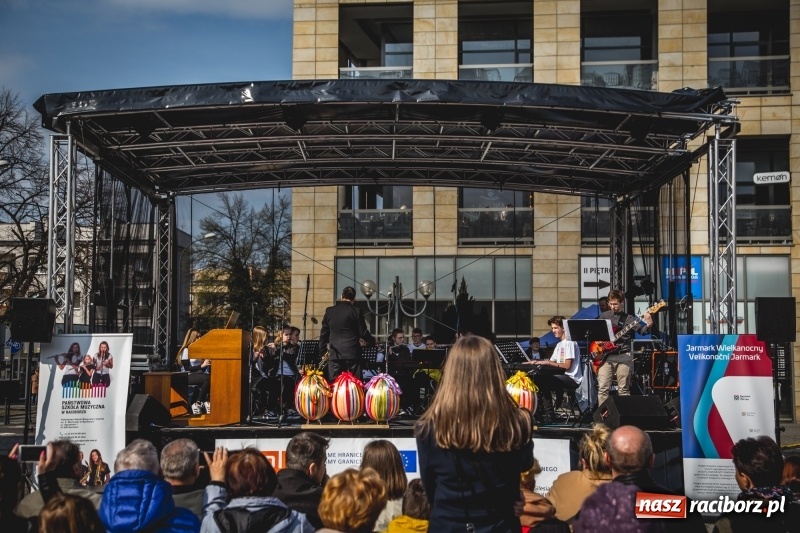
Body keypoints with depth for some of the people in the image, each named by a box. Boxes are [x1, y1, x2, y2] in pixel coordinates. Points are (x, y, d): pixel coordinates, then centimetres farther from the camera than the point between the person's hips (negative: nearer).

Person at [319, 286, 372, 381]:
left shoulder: (329, 311, 6)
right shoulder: (356, 311, -4)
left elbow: (324, 333, 10)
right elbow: (363, 332, -1)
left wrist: (323, 351, 18)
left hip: (334, 354, 3)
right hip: (352, 353, -3)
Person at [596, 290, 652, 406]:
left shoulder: (629, 318, 4)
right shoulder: (603, 316, 11)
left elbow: (641, 330, -7)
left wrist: (648, 325, -28)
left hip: (623, 357, -1)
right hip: (605, 356, 2)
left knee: (623, 390, 2)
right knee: (603, 388, -4)